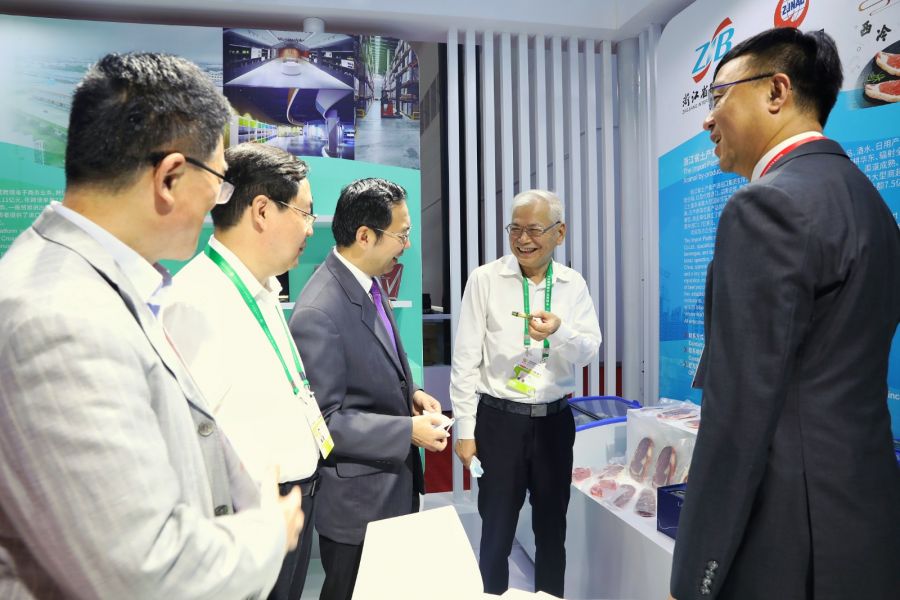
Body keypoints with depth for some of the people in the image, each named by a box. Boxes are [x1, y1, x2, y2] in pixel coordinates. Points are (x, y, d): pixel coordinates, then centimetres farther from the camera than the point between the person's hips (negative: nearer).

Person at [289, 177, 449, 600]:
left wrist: (409, 393, -1)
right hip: (357, 499, -8)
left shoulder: (368, 284, 2)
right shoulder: (319, 314, -27)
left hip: (396, 481, 8)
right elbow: (324, 418, -24)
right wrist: (408, 431, -21)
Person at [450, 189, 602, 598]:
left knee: (552, 529, 18)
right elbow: (466, 359, -6)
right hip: (499, 419, -3)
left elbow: (590, 351, -5)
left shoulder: (573, 285, 2)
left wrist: (559, 331, -27)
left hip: (555, 420, 3)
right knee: (496, 532, 9)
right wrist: (465, 429, -7)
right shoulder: (485, 279, -7)